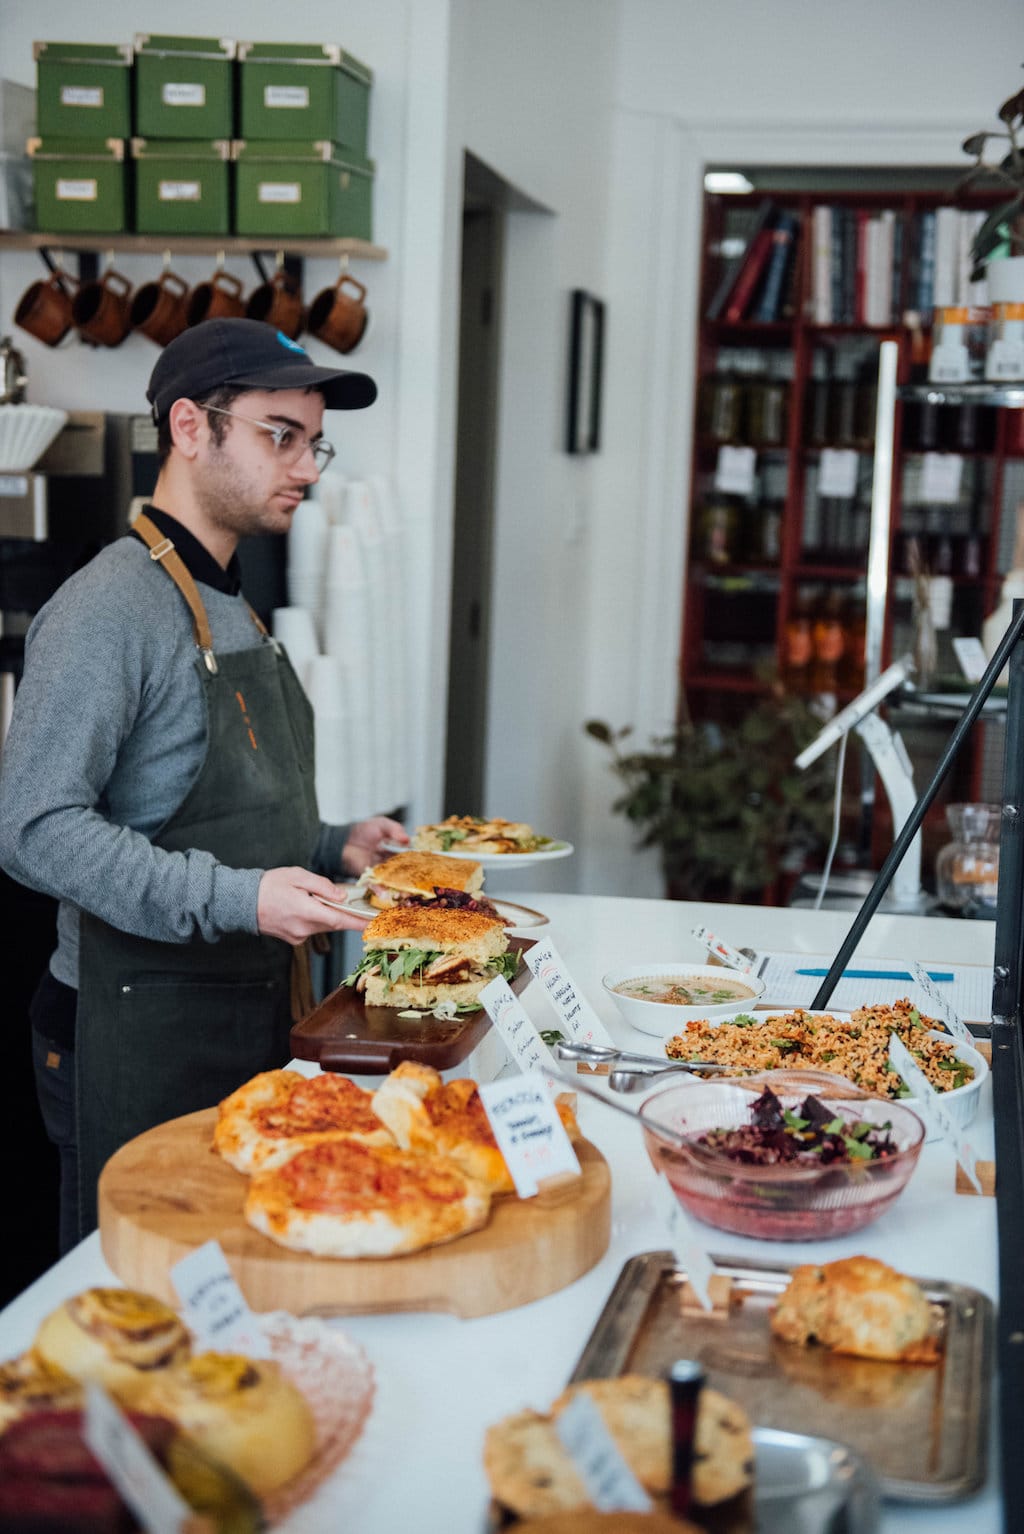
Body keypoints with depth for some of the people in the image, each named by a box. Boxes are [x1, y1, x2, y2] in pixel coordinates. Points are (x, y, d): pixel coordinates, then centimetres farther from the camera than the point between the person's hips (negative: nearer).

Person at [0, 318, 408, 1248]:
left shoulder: (230, 606, 16)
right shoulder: (111, 608, -14)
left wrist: (328, 851, 9)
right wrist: (235, 898, -27)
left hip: (251, 1028, 9)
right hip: (140, 1040, -9)